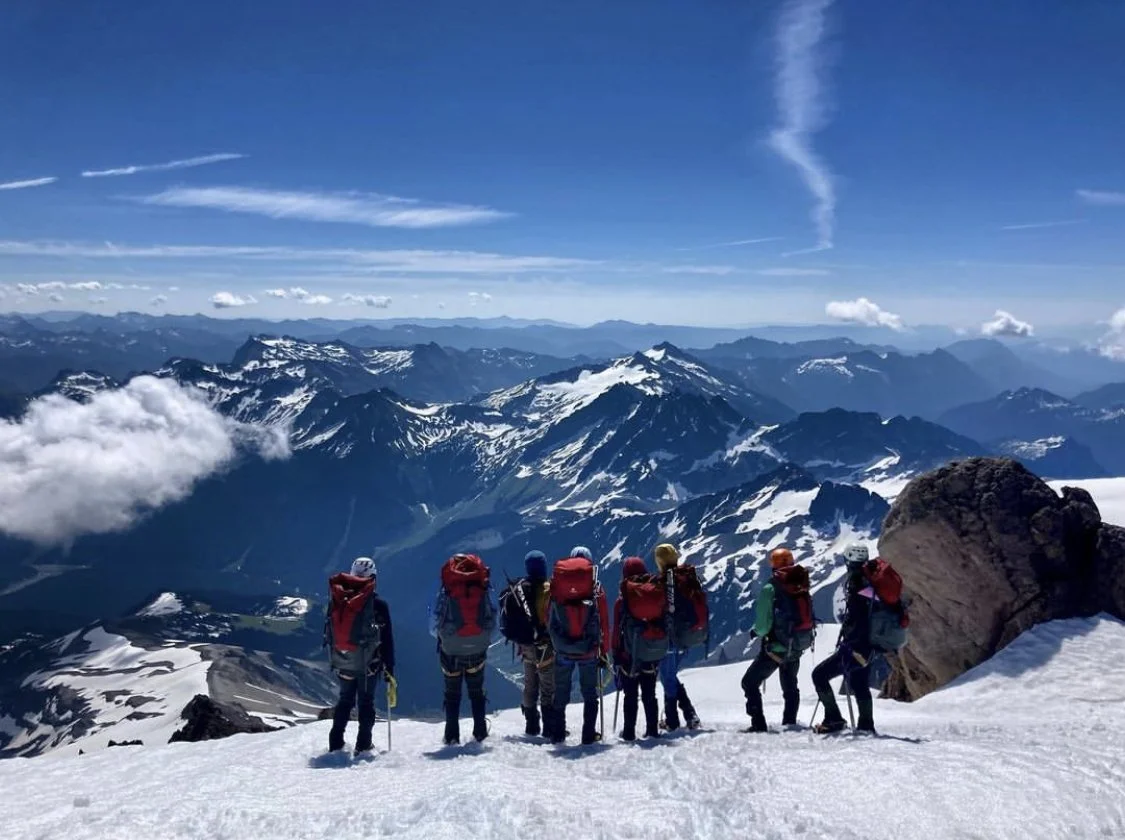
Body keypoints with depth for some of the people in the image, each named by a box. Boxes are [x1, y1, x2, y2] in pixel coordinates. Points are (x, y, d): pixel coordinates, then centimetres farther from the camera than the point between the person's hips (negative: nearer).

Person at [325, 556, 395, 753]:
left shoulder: (336, 601, 0)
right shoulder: (378, 604, -11)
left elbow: (328, 633, 9)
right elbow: (386, 639, -8)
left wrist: (334, 659, 20)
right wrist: (389, 668, -1)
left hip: (342, 663, 4)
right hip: (368, 664, -3)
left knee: (345, 701, 19)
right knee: (366, 703, 8)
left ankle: (335, 745, 19)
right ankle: (363, 747, 7)